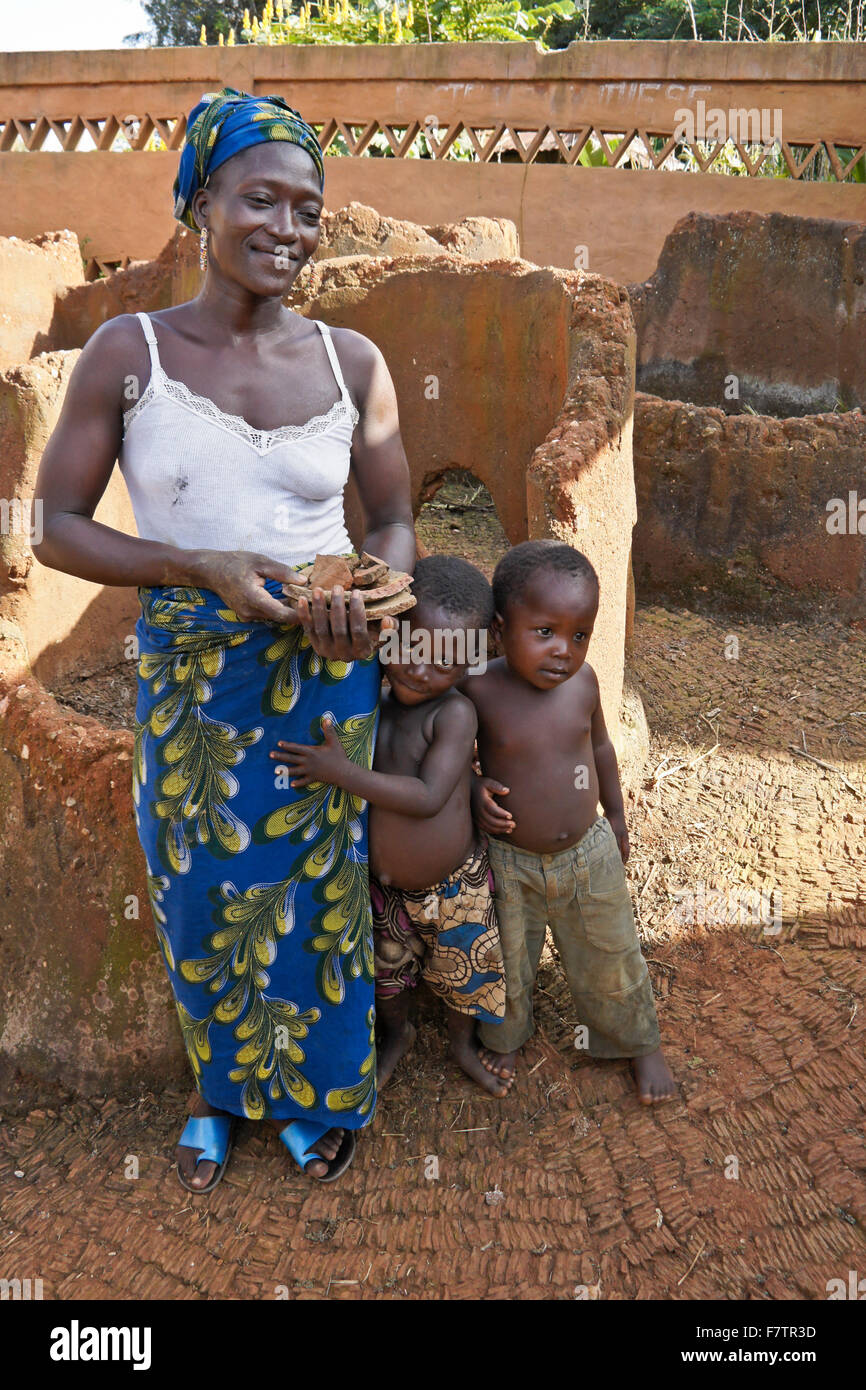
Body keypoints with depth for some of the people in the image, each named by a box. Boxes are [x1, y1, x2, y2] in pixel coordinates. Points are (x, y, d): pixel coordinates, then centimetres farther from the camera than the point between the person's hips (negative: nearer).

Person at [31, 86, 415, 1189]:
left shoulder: (351, 362, 0)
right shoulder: (127, 353, -5)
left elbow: (395, 521, 7)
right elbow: (57, 527, -5)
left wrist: (366, 590, -16)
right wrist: (203, 570, -19)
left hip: (326, 677, 1)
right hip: (190, 677, -1)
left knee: (318, 890, 14)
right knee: (203, 898, 13)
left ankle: (314, 1092, 41)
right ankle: (220, 1089, 43)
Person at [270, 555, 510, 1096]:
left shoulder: (456, 712, -28)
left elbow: (428, 798, -35)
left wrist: (343, 773, -40)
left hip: (453, 887, -3)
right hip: (382, 886, 4)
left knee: (461, 973, 21)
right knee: (388, 969, 26)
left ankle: (463, 1042, 52)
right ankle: (398, 1033, 56)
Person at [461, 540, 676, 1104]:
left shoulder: (582, 681, -13)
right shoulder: (480, 691, -23)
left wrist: (616, 816, 16)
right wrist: (474, 789, -24)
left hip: (589, 855, 2)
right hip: (509, 864, -2)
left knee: (610, 959, 19)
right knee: (506, 967, 18)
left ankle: (640, 1041, 47)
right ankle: (504, 1036, 50)